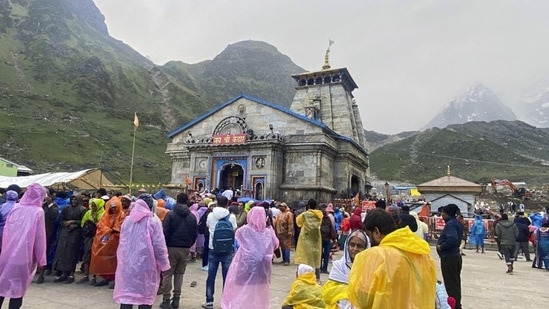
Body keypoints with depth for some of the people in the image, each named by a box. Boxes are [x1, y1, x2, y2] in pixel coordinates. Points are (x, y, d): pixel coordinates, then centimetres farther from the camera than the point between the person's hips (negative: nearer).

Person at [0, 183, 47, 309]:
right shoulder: (38, 211, -8)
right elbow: (39, 237, -7)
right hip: (23, 254, -4)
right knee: (18, 286, 8)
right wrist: (41, 259, -1)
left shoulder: (16, 208, 3)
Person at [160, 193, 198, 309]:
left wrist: (164, 246, 3)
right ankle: (176, 299, 15)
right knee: (179, 274, 12)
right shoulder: (192, 216, 2)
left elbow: (165, 232, -10)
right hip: (185, 249, 3)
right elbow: (195, 234, 4)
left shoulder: (171, 214, -8)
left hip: (172, 247, -3)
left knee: (168, 274, 6)